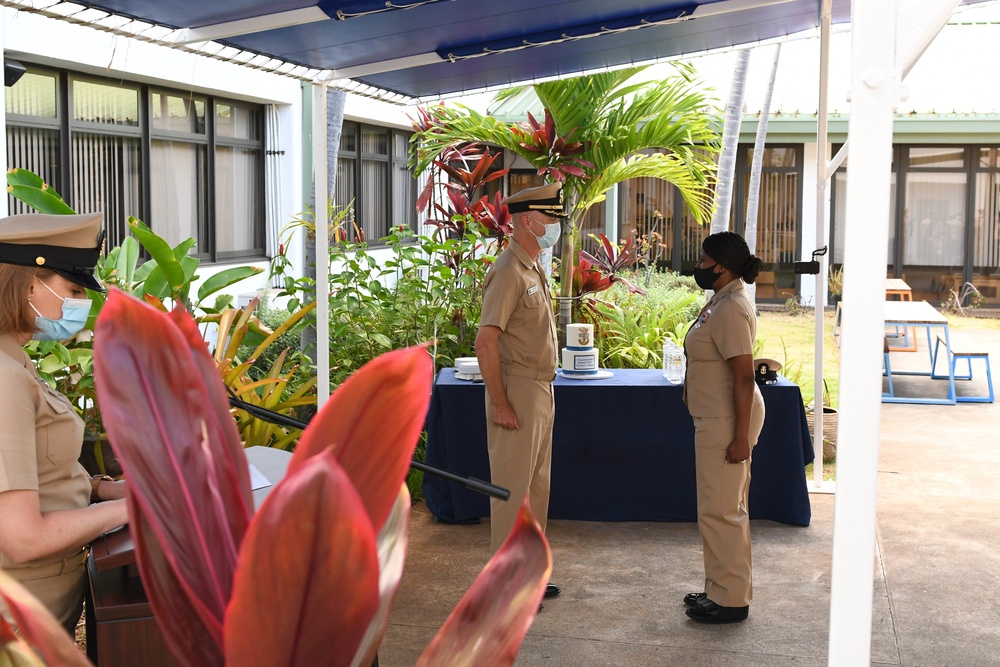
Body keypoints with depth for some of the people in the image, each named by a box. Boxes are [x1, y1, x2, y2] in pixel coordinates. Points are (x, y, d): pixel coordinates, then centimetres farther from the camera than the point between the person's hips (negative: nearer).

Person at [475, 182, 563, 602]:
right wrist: (500, 404, -22)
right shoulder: (509, 272, -16)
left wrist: (546, 394, 18)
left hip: (540, 392, 10)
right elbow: (485, 341, -23)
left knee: (536, 485, 15)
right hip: (517, 392, -10)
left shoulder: (533, 271, 15)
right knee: (512, 487, -3)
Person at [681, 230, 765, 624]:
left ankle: (730, 600, 8)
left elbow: (744, 377, -23)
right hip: (717, 419, 11)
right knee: (725, 508, 17)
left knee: (720, 510, -3)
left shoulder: (731, 310, -20)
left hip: (726, 422, -11)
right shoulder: (723, 301, 13)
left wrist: (741, 436, -24)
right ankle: (723, 589, 28)